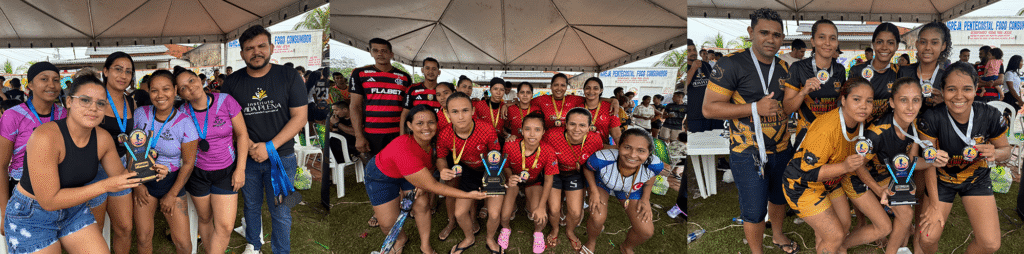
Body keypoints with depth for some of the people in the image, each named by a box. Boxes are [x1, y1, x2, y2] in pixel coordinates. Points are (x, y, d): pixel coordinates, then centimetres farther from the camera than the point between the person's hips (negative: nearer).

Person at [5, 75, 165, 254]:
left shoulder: (103, 138, -8)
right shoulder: (46, 137, -27)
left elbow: (120, 175, 7)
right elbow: (49, 201, -27)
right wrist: (105, 186, -31)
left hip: (74, 210, 6)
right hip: (31, 218, -6)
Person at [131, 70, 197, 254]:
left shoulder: (185, 123, -12)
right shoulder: (140, 114, -6)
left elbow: (188, 163, -7)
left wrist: (172, 194, -6)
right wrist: (137, 184, -1)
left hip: (172, 182, -2)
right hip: (143, 181, 2)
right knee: (143, 239, 3)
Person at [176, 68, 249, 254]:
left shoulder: (225, 101, -12)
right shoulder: (182, 113, -8)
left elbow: (242, 134, -6)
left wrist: (240, 169, -8)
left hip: (226, 172, -1)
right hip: (198, 173, 1)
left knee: (225, 226, -8)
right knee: (204, 219, 16)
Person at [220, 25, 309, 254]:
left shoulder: (289, 77, -6)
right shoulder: (232, 82, 1)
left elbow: (299, 117, -8)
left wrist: (270, 147, -16)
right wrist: (248, 145, -12)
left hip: (281, 157, -2)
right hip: (247, 157, 2)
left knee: (280, 211, 4)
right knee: (251, 205, 18)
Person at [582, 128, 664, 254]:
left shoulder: (655, 164, -37)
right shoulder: (601, 159, -43)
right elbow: (588, 168, -16)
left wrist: (645, 199, -10)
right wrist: (594, 192, -20)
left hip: (631, 190, 2)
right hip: (601, 183, -2)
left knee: (646, 231, -6)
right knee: (598, 219, -21)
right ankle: (591, 243, 18)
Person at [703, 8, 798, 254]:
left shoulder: (783, 69, 6)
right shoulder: (732, 64, -17)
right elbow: (709, 108, -20)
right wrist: (755, 108, -25)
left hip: (781, 150, 7)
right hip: (749, 154, -6)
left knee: (779, 198, 26)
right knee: (755, 211, 3)